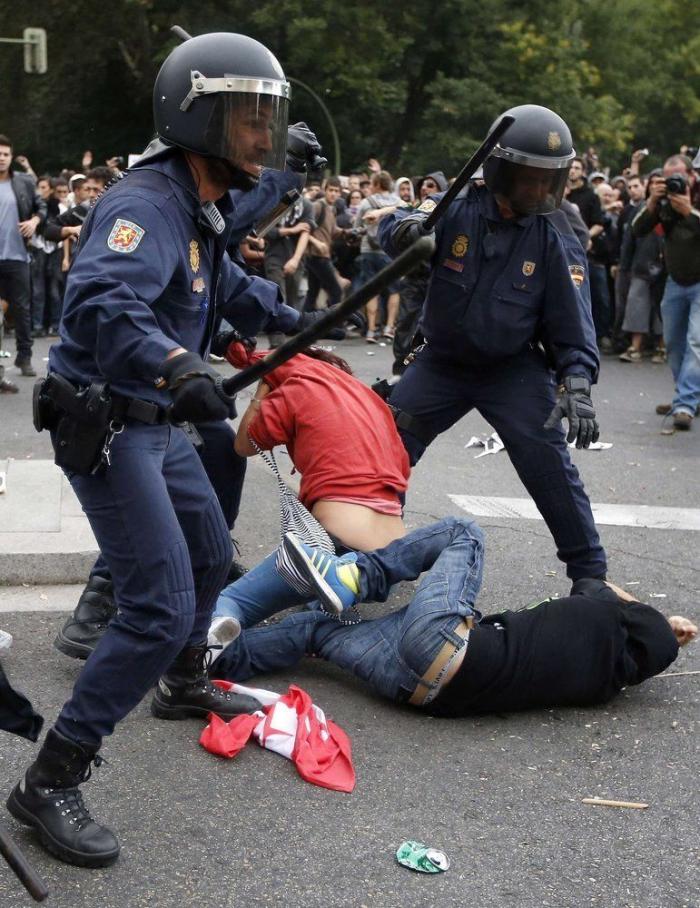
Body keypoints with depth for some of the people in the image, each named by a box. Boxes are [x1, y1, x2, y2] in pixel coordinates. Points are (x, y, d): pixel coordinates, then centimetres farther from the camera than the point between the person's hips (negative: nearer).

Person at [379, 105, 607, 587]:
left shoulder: (556, 239, -12)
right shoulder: (458, 208, -12)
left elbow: (572, 318, -12)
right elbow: (395, 227, -22)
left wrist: (577, 382, -26)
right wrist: (406, 229, -47)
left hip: (514, 370, -1)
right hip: (442, 362, 2)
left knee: (549, 464, -13)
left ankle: (589, 572, 2)